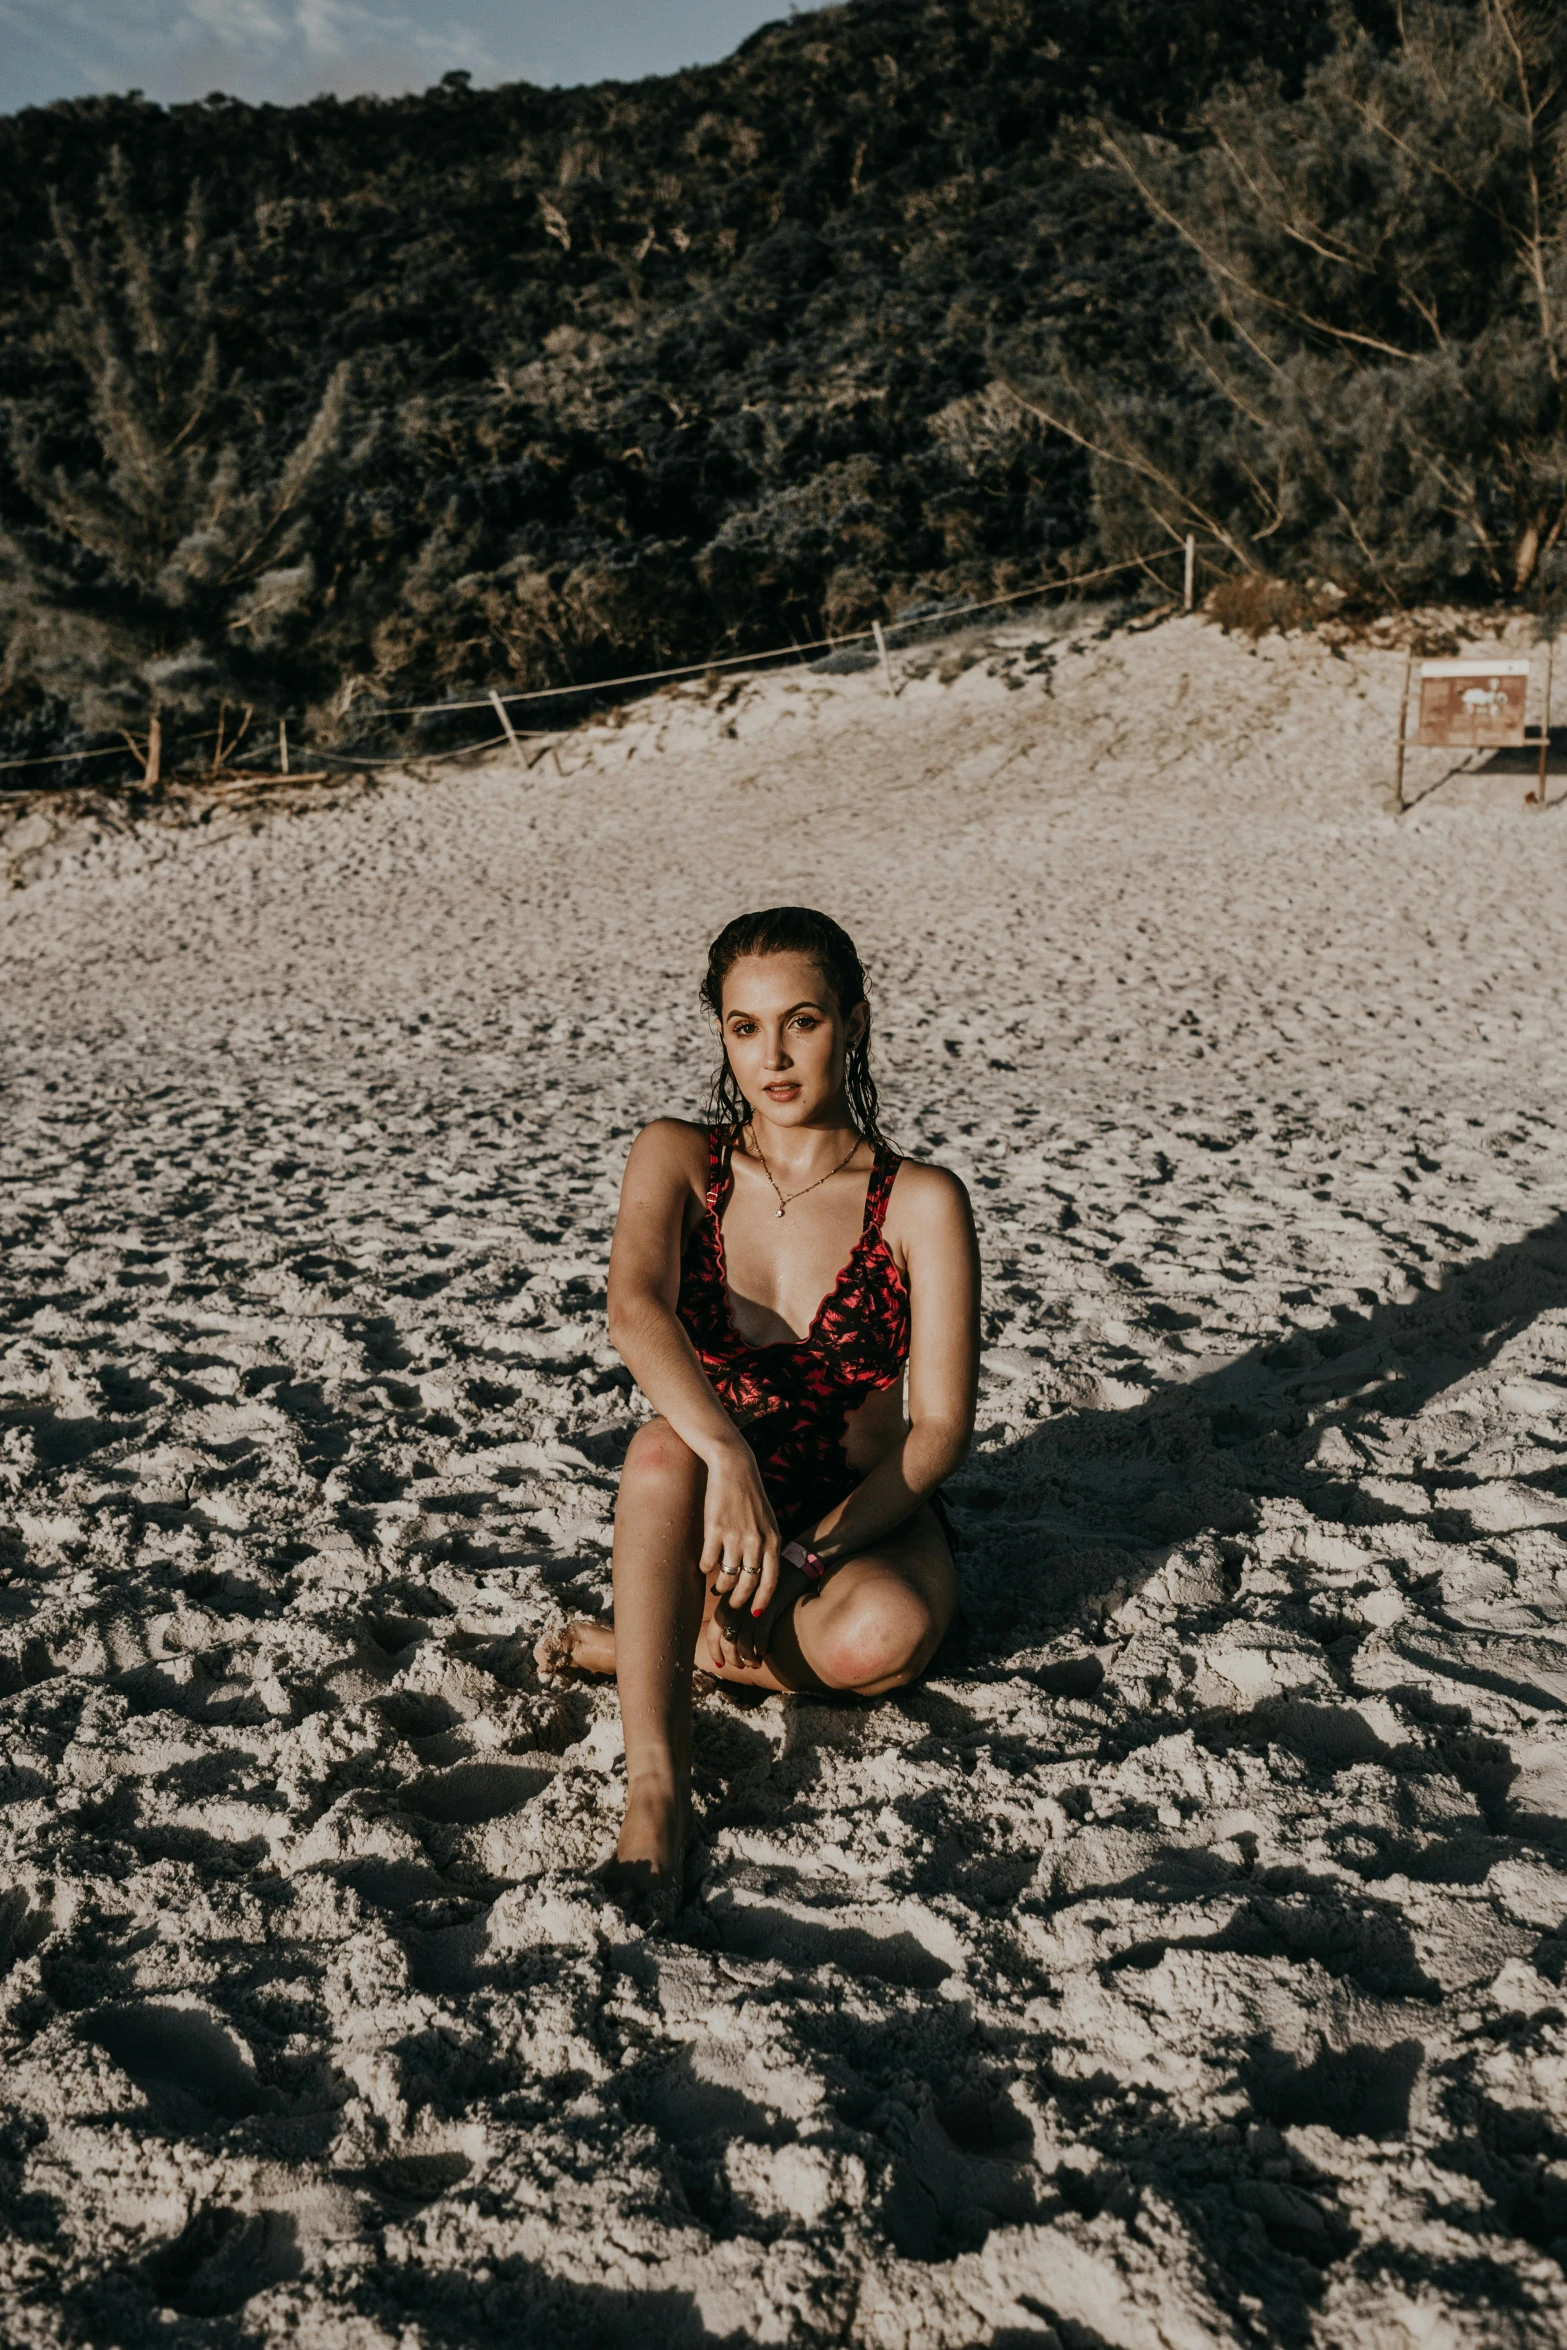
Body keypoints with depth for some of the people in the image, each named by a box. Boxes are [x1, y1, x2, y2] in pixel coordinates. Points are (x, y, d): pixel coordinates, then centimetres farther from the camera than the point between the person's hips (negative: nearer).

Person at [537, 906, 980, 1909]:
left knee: (883, 1637, -35)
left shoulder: (920, 1202, -9)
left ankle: (640, 1645, -12)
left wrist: (810, 1548, -24)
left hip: (867, 1520, 0)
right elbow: (635, 1308, -25)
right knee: (667, 1447, -35)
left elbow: (941, 1428, -11)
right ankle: (656, 1784, -36)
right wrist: (729, 1459, -43)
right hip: (717, 1495, 1)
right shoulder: (679, 1159, -5)